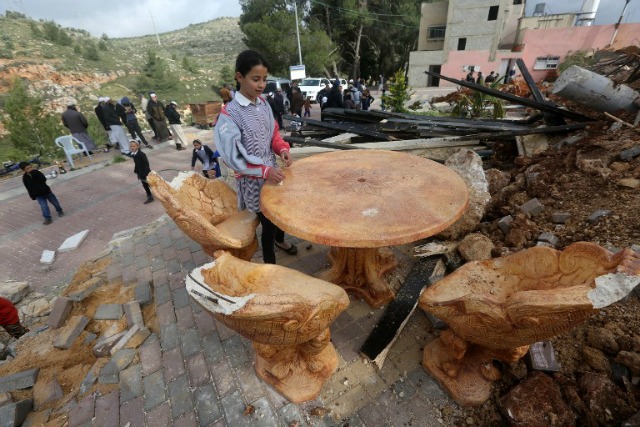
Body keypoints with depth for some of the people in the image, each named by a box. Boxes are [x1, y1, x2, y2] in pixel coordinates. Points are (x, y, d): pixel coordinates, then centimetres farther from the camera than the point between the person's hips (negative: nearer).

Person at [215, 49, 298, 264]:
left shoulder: (263, 104, 1)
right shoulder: (230, 114, -18)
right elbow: (232, 156, -20)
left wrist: (282, 149, -9)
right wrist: (265, 170, -29)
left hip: (273, 174, 6)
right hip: (253, 180, -6)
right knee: (268, 222, 4)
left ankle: (280, 240, 54)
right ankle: (270, 265, 27)